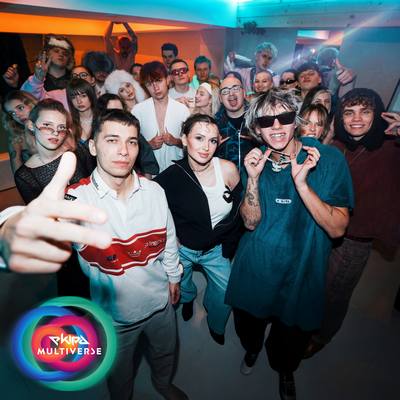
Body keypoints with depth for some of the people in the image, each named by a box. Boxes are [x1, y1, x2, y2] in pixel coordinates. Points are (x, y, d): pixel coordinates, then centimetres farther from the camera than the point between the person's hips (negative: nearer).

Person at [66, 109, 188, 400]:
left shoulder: (154, 191, -14)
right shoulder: (75, 199, -25)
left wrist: (173, 276, 9)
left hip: (160, 301, 3)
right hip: (114, 313, -2)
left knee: (166, 352, 30)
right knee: (120, 374, 27)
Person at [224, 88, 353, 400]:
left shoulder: (329, 160, -15)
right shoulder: (256, 161, -5)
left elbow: (337, 228, -20)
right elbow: (251, 222, -10)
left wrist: (301, 182, -32)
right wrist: (253, 177, -25)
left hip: (302, 268, -1)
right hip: (256, 267, 2)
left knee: (293, 332, 21)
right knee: (248, 321, 24)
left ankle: (285, 370, 58)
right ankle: (252, 348, 62)